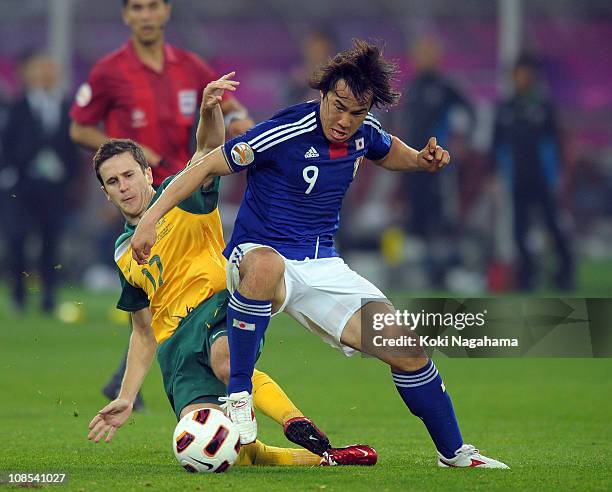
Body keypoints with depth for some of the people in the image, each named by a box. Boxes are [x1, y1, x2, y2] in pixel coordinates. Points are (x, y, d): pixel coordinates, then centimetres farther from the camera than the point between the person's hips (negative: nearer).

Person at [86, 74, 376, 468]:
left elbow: (209, 151, -11)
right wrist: (126, 399, 20)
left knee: (224, 356, -44)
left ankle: (303, 430, -47)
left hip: (217, 303, -4)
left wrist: (210, 111, -34)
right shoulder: (124, 253, 25)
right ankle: (324, 458, -11)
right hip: (176, 343, 4)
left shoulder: (183, 193, 11)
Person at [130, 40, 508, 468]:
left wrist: (422, 160, 5)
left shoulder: (364, 132, 1)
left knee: (409, 352, -6)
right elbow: (208, 165, -15)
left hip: (323, 266, 6)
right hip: (259, 254, -6)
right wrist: (152, 217, -23)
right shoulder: (285, 132, -20)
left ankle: (454, 453, 17)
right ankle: (239, 393, -29)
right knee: (266, 265, -45)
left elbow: (389, 152, 27)